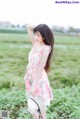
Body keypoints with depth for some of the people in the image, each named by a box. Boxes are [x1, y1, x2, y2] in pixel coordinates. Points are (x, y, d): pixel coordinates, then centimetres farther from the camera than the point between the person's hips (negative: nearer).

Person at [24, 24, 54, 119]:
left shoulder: (46, 48, -18)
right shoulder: (35, 44, 2)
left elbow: (41, 67, -21)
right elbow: (28, 27, 10)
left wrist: (34, 85, -22)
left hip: (39, 78, -7)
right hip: (30, 77, 7)